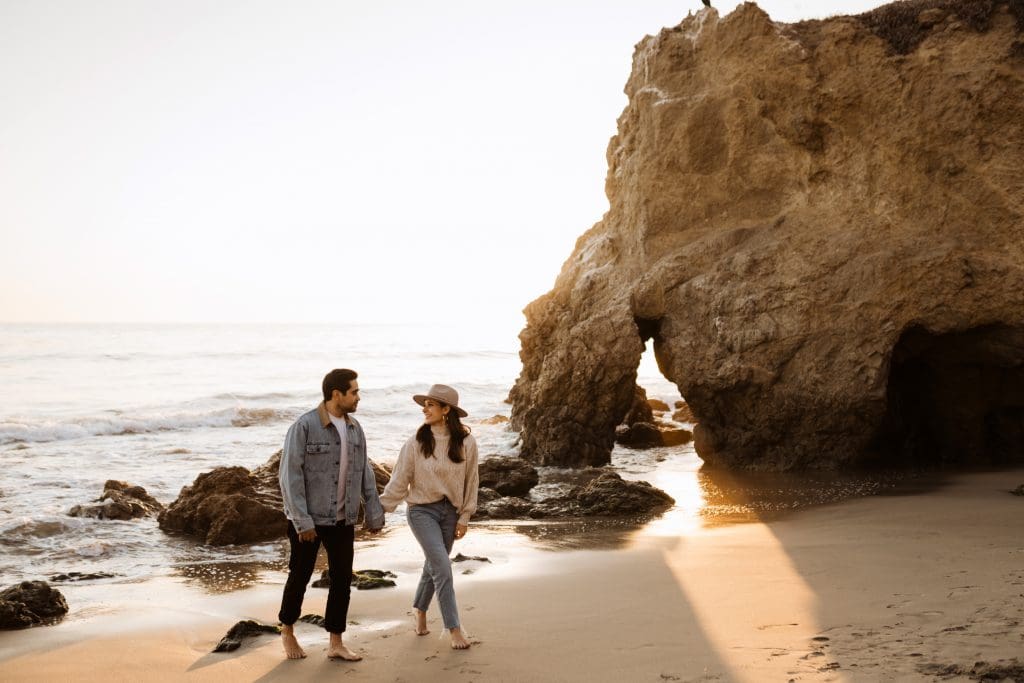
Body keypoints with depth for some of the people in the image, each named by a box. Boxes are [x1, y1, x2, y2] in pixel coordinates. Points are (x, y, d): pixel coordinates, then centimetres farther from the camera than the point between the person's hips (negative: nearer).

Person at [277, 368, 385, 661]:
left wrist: (374, 512, 9)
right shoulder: (304, 427, -16)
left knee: (343, 578, 4)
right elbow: (290, 475, -17)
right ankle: (288, 631, 31)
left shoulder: (354, 428, 3)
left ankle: (336, 643, 14)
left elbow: (364, 473, 9)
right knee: (300, 576, 9)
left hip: (343, 519, 5)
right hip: (308, 519, -5)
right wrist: (301, 521, -20)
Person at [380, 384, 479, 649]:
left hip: (450, 511, 3)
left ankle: (420, 610, 40)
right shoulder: (417, 441, -9)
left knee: (434, 565, 14)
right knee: (442, 566, -12)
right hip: (422, 510, -3)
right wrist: (381, 507, -7)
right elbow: (400, 480, -4)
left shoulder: (466, 442, -5)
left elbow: (471, 481, 3)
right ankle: (454, 629, -6)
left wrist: (464, 517, 4)